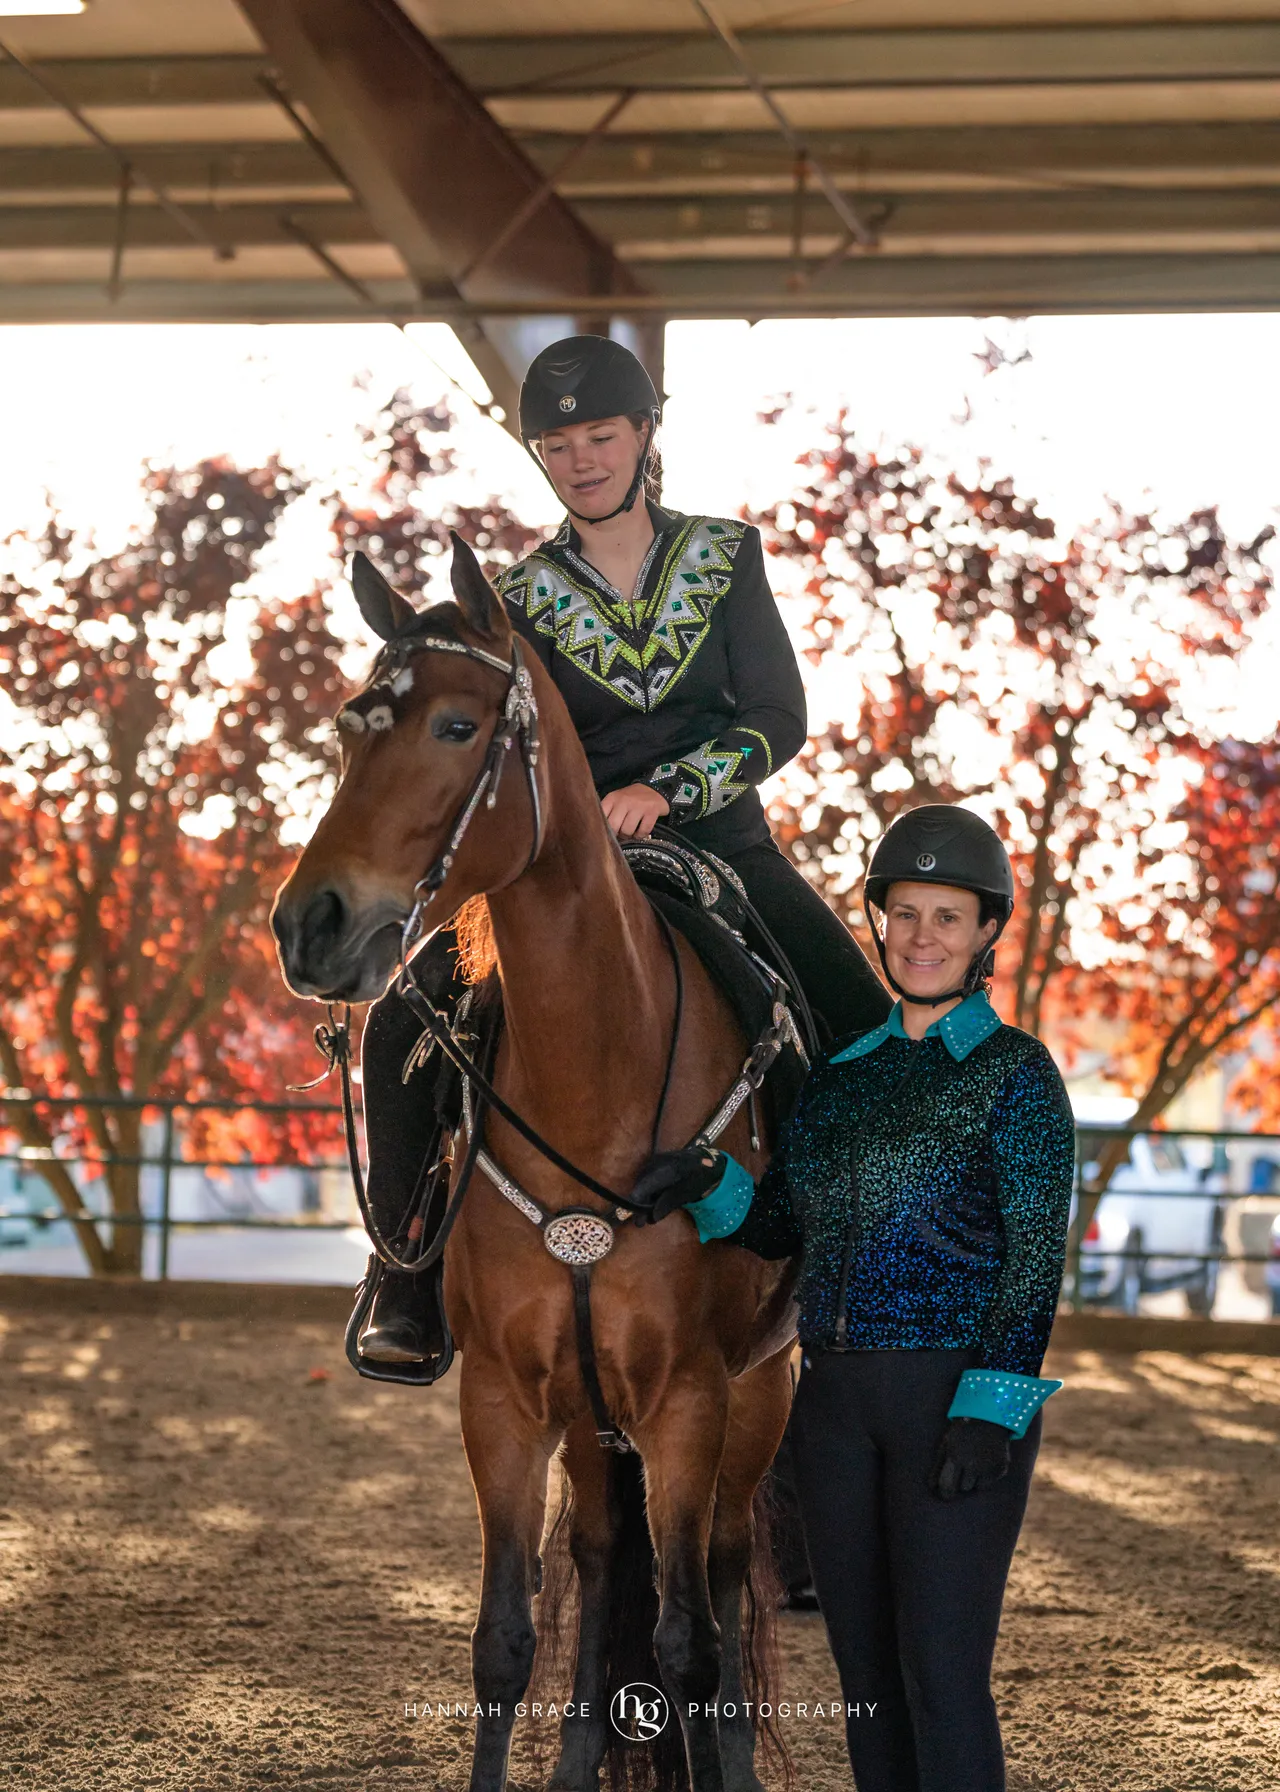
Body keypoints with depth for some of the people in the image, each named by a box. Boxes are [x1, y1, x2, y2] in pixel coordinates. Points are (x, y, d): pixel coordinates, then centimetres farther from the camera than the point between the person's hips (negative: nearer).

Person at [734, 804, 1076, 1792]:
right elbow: (777, 1224, 16)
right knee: (866, 1673, 10)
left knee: (942, 1671, -8)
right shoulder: (841, 1070, 12)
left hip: (960, 1391, -6)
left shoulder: (1015, 1073, -4)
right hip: (835, 1396, 6)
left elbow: (1036, 1255, -9)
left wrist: (993, 1406, -18)